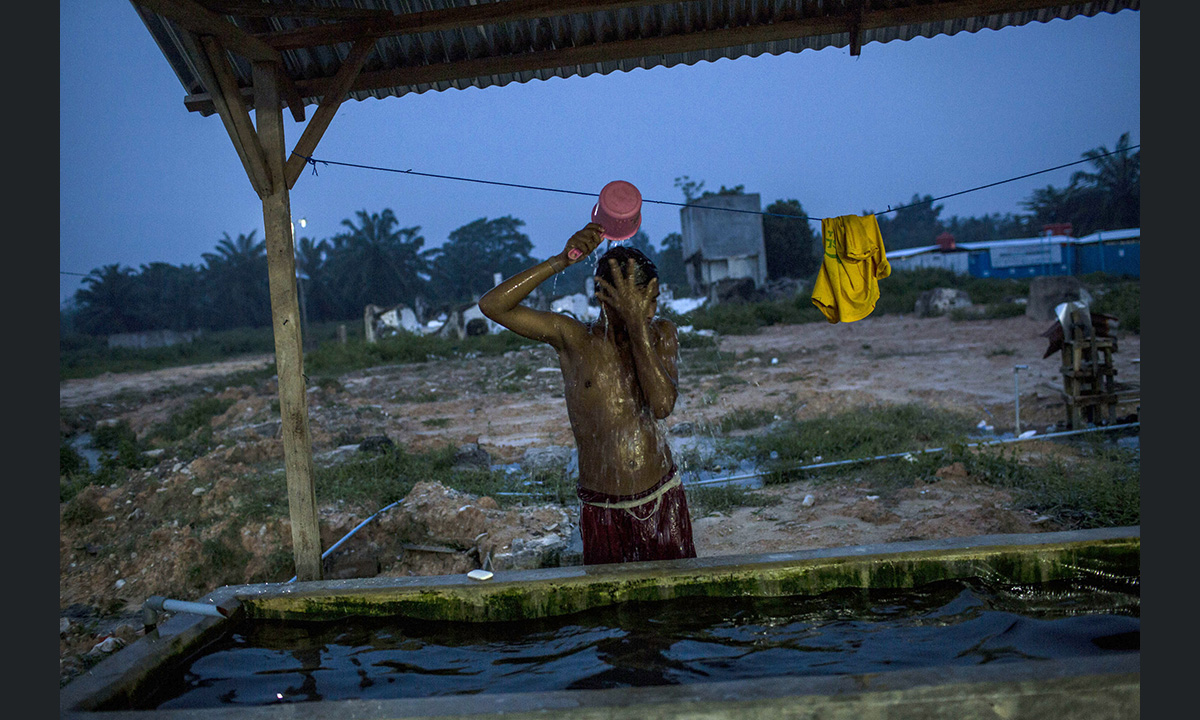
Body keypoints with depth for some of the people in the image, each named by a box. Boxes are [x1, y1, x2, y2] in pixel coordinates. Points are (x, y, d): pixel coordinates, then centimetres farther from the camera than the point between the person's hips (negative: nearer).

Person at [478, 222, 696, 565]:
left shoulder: (661, 333, -1)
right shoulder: (572, 338, -7)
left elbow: (663, 404, -19)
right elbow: (492, 305, -17)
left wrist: (637, 322, -23)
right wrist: (562, 260, -25)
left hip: (663, 501, 2)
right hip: (603, 512, -2)